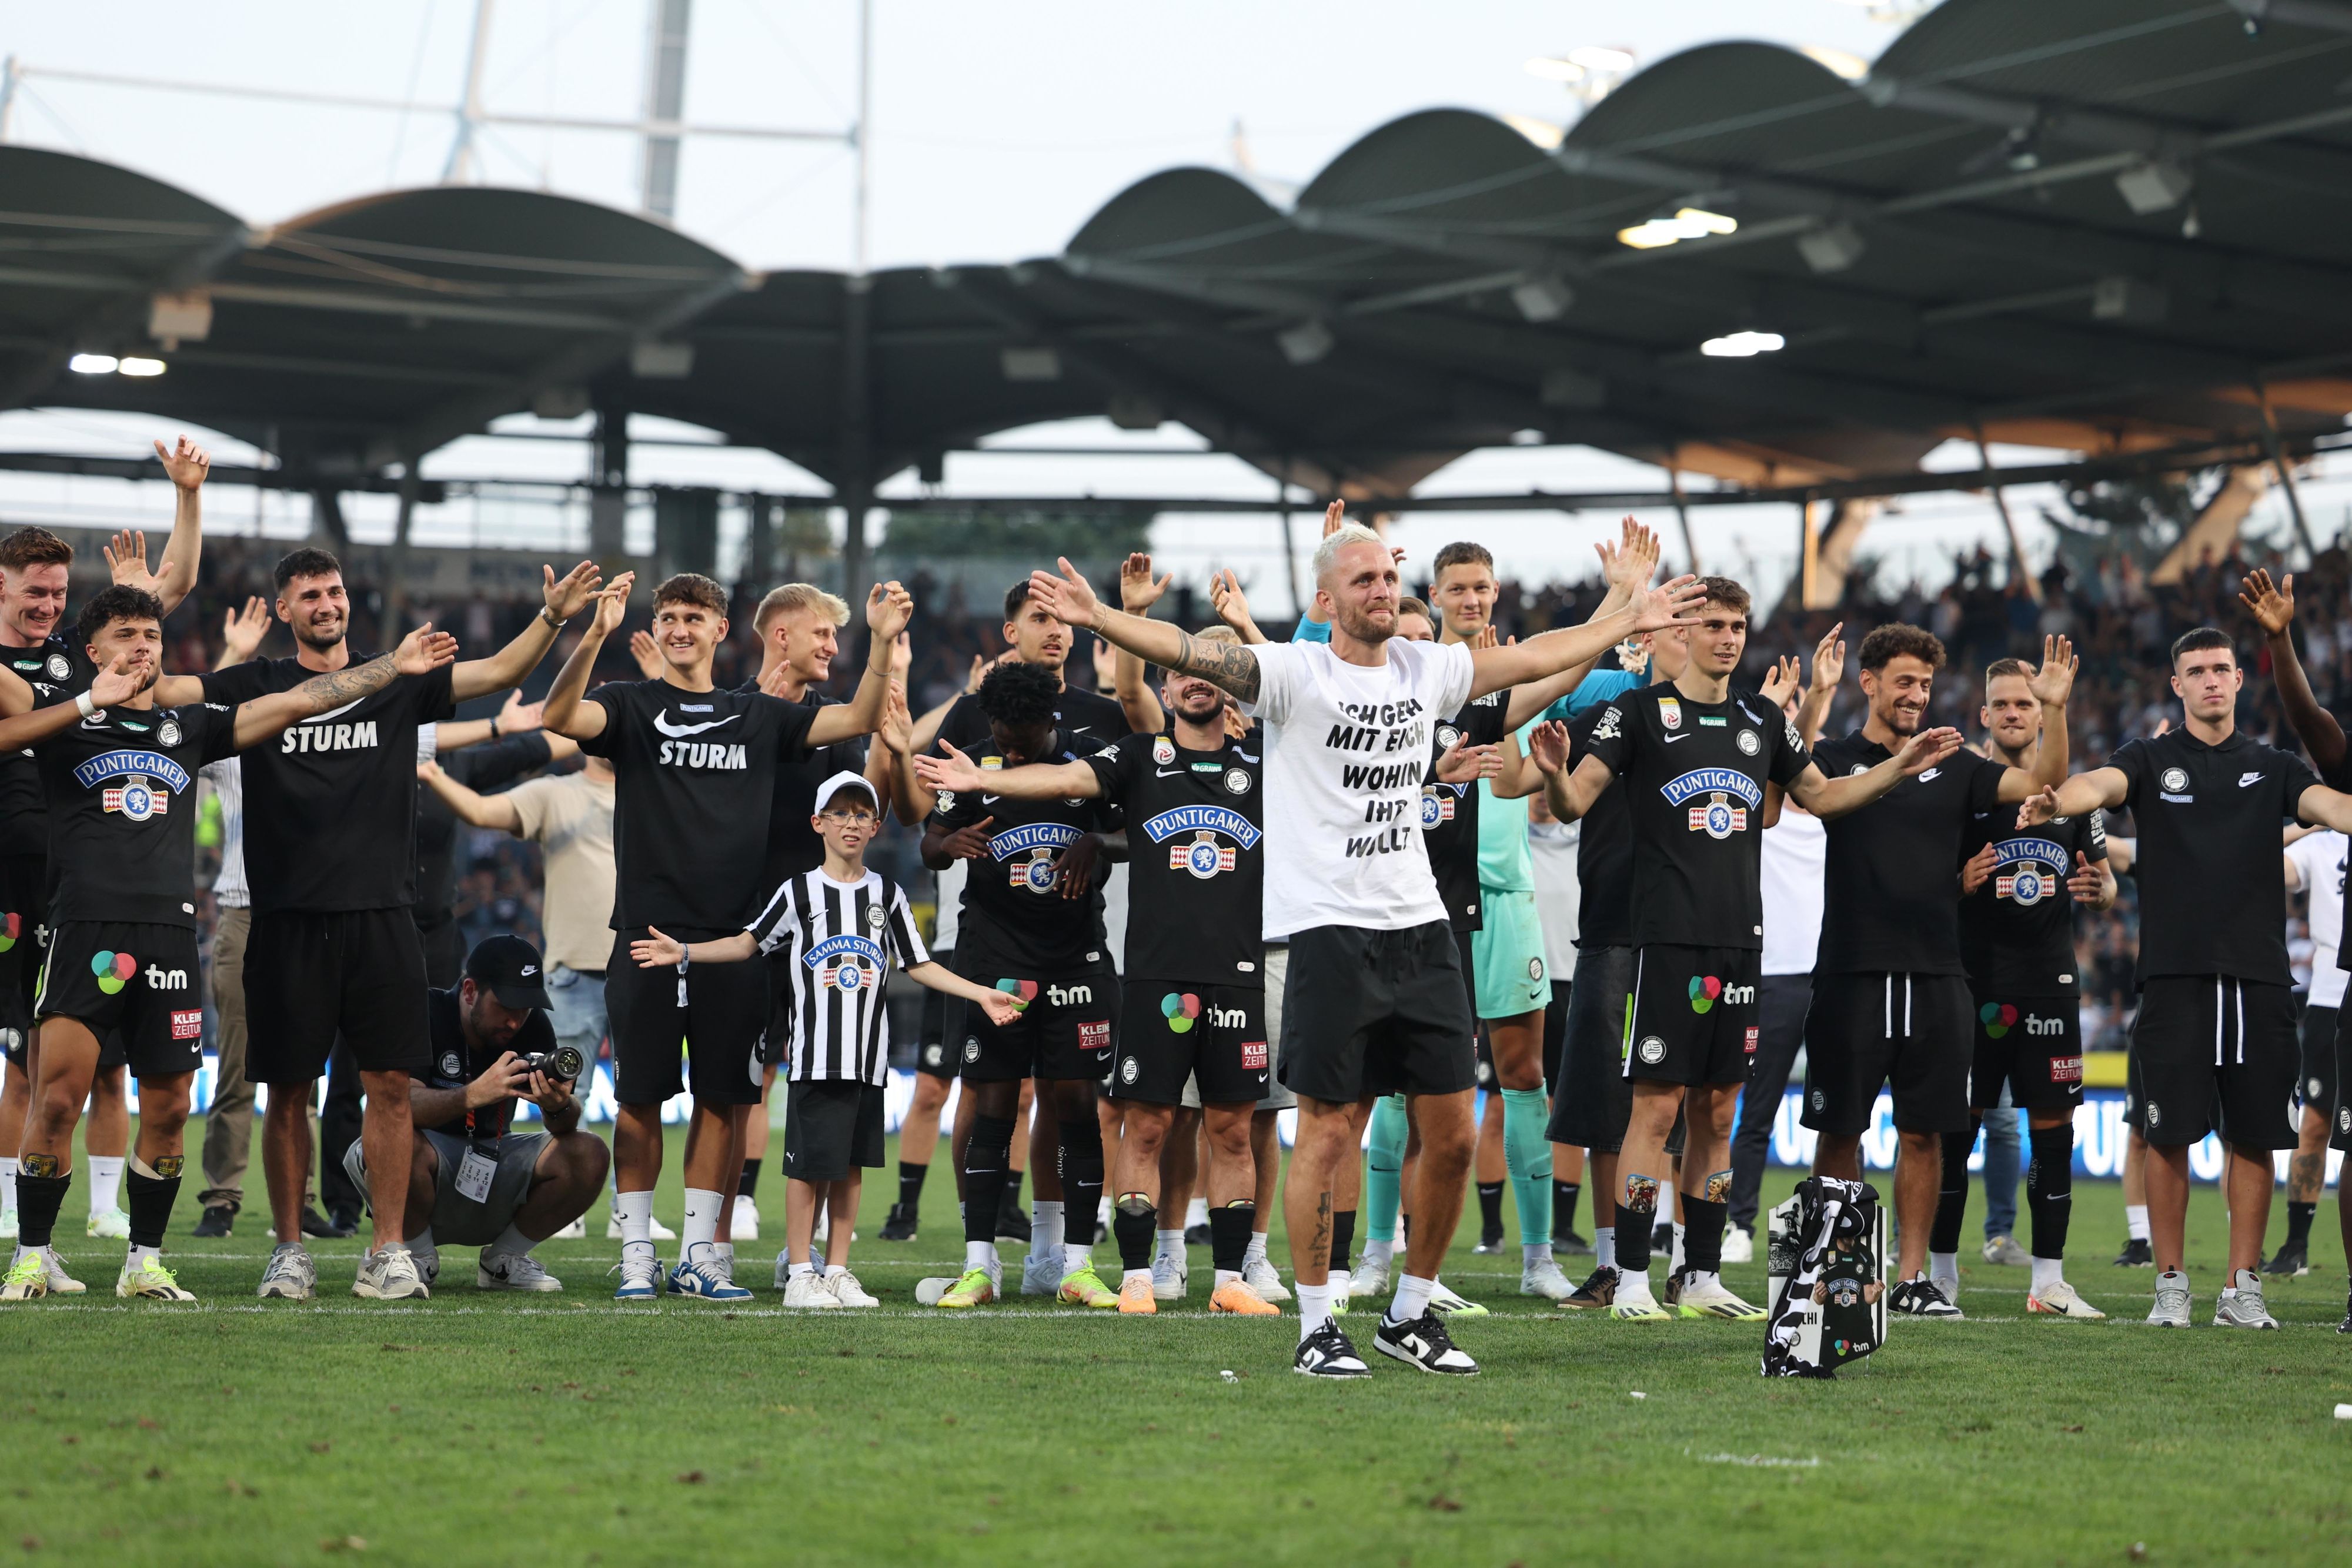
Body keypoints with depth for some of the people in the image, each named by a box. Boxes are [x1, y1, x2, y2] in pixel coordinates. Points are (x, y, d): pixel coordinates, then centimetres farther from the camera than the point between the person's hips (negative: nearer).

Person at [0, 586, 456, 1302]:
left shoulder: (190, 726, 19)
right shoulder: (67, 718, 9)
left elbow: (296, 702, 19)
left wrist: (392, 666, 18)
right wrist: (92, 700, -11)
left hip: (171, 933, 4)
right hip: (87, 928, -4)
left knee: (168, 1110, 4)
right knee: (57, 1101, -10)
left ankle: (145, 1262, 16)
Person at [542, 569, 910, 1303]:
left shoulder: (758, 716, 13)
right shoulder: (632, 705, 5)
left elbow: (859, 719, 9)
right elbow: (560, 717, -15)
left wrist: (881, 642, -6)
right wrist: (594, 636, -29)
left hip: (733, 940, 3)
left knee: (722, 1101, 5)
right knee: (641, 1099, 1)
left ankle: (698, 1255, 13)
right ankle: (637, 1255, 8)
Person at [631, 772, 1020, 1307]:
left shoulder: (887, 895, 10)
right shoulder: (798, 892, 3)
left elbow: (918, 965, 13)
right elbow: (751, 942, 7)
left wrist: (982, 995, 6)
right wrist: (684, 953, -3)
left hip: (869, 1058, 3)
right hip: (815, 1055, -3)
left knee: (850, 1166, 6)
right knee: (809, 1163, -3)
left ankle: (838, 1272, 13)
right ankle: (799, 1274, 3)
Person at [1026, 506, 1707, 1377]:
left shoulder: (1426, 669, 11)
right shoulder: (1296, 673, -5)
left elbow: (1535, 658, 25)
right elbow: (1193, 654, -19)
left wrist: (1630, 620, 30)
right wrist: (1098, 618, -33)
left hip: (1421, 925, 5)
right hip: (1331, 928, -5)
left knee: (1451, 1134, 4)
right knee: (1329, 1129, -2)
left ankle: (1410, 1314, 20)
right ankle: (1316, 1328, 8)